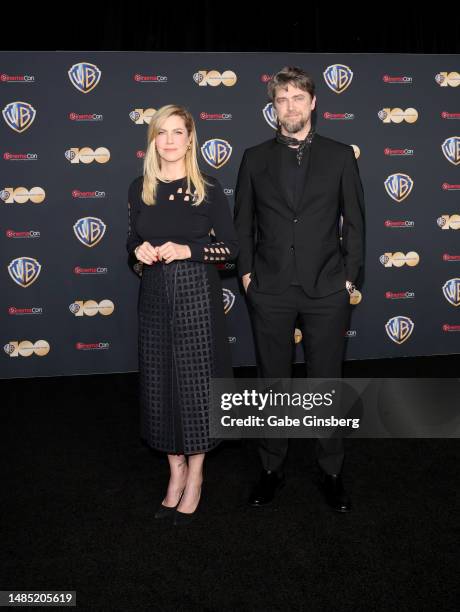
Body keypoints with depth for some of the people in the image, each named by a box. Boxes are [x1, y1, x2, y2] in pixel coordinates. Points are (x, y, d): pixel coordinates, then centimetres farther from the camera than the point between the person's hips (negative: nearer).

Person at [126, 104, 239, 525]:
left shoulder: (208, 188, -4)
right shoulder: (140, 189, 5)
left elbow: (231, 247, -4)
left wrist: (187, 250, -17)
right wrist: (139, 250, -7)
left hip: (197, 295, -3)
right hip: (155, 297, 4)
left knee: (196, 380, 3)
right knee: (161, 382, 8)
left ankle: (195, 477, 22)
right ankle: (176, 471, 26)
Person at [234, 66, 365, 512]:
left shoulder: (340, 156, 4)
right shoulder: (255, 158, 7)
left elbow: (354, 221, 5)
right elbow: (242, 222, 10)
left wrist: (350, 276, 0)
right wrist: (246, 272, 2)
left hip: (326, 291, 0)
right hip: (270, 291, 1)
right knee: (272, 383, 11)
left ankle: (331, 471, 26)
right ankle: (271, 468, 27)